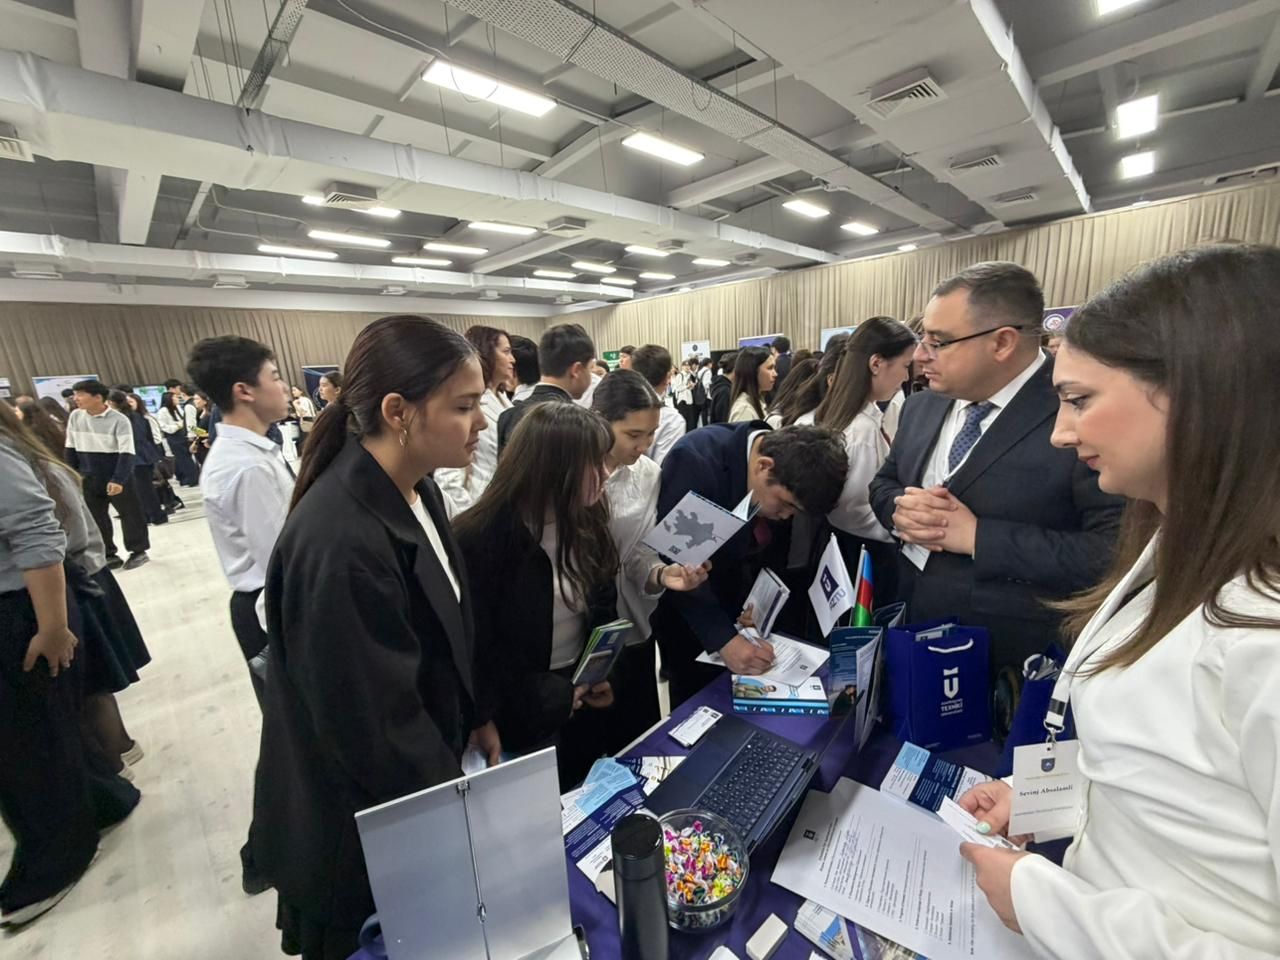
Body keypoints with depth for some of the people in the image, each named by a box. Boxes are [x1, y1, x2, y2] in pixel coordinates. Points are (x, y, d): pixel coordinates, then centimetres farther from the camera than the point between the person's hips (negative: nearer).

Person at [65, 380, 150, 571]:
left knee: (130, 513, 3)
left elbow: (126, 453, -17)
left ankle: (138, 551, 15)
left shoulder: (119, 420, -14)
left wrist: (118, 480, -22)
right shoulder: (75, 417, 3)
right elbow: (70, 448, 12)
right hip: (88, 478, 6)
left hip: (117, 478, -6)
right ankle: (108, 554, 22)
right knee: (95, 517, 11)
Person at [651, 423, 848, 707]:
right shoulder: (696, 459, -30)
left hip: (735, 593, 5)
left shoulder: (788, 464, -12)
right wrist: (723, 638, -31)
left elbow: (764, 546, 2)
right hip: (682, 600, -4)